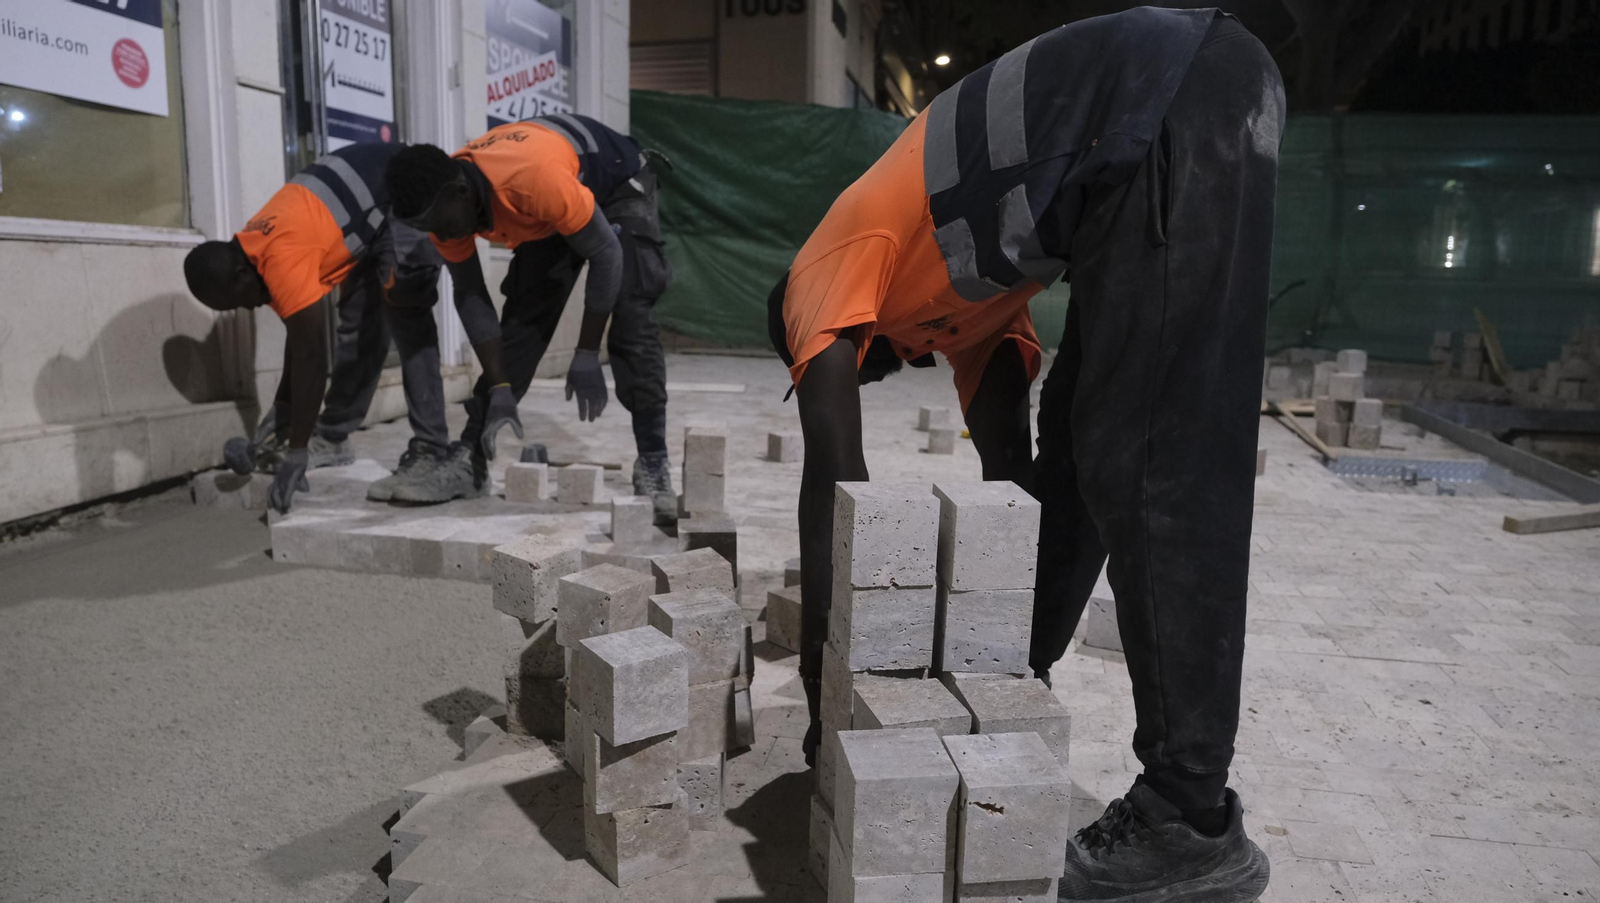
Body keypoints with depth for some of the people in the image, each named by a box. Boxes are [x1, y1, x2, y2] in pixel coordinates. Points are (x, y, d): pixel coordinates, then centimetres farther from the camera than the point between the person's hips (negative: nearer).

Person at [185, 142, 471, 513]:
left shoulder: (282, 259, -25)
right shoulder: (256, 249, 4)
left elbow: (311, 358, -26)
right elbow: (300, 342, 13)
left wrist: (296, 453, -21)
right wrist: (281, 418, 15)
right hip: (376, 218, 10)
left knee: (406, 325, -21)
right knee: (358, 325, 11)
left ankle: (431, 460, -26)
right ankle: (331, 437, 23)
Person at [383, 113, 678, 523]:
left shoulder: (537, 180, -43)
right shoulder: (443, 201, -23)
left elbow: (606, 256, -31)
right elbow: (471, 298, -14)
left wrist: (586, 359, -27)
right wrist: (500, 392, -20)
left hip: (618, 186, -5)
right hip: (548, 218, 6)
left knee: (630, 324, -21)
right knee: (521, 326, -1)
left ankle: (653, 468, -17)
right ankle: (468, 458, 7)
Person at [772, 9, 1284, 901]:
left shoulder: (819, 278, 11)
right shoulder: (946, 299, 30)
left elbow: (834, 482, 4)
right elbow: (1004, 463, 29)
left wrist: (819, 671, 11)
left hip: (1175, 110, -9)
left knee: (1148, 464, -11)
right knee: (1079, 441, 14)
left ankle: (1193, 821, -5)